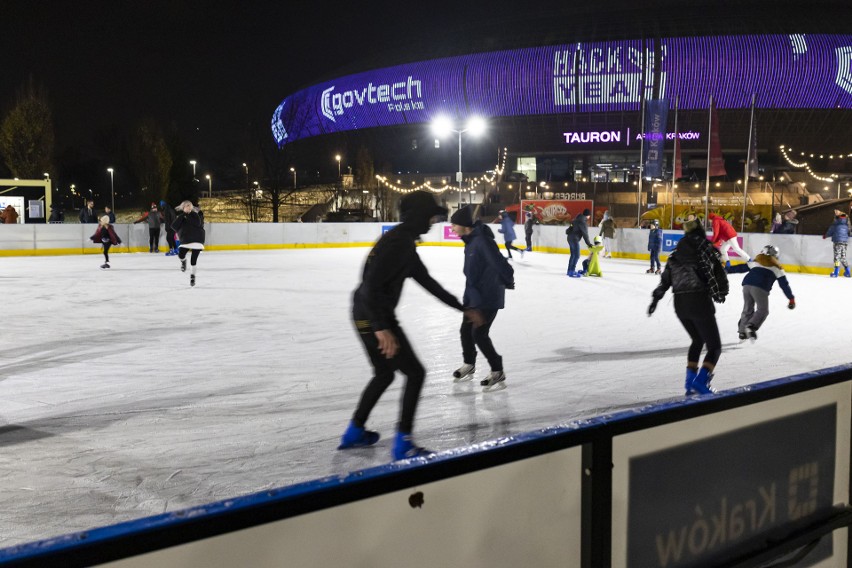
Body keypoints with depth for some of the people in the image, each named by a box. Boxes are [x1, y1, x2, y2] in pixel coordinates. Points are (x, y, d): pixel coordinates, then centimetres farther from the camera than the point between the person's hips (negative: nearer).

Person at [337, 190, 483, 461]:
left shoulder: (405, 243, 13)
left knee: (384, 374, 24)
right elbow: (371, 285, -27)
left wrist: (463, 309, 21)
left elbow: (427, 281, 19)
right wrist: (382, 328, -32)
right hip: (373, 318, -10)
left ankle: (355, 433, 33)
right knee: (415, 373, -2)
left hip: (368, 317, 10)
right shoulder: (396, 242, -19)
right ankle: (403, 443, 3)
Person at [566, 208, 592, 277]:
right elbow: (585, 233, -17)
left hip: (571, 238, 10)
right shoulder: (582, 221, -17)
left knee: (573, 255, 17)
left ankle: (570, 270, 24)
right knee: (576, 255, -10)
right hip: (574, 239, -10)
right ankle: (572, 271, -13)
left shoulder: (578, 219, 13)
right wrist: (588, 243, -13)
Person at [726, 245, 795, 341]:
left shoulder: (756, 261, 26)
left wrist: (726, 270, 34)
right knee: (763, 310, 4)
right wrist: (791, 298, 15)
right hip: (760, 289, -4)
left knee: (747, 309, 18)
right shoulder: (776, 266, 17)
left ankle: (742, 332, 18)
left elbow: (741, 268, 26)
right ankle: (751, 326, -18)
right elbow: (784, 284, 13)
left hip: (747, 285, 5)